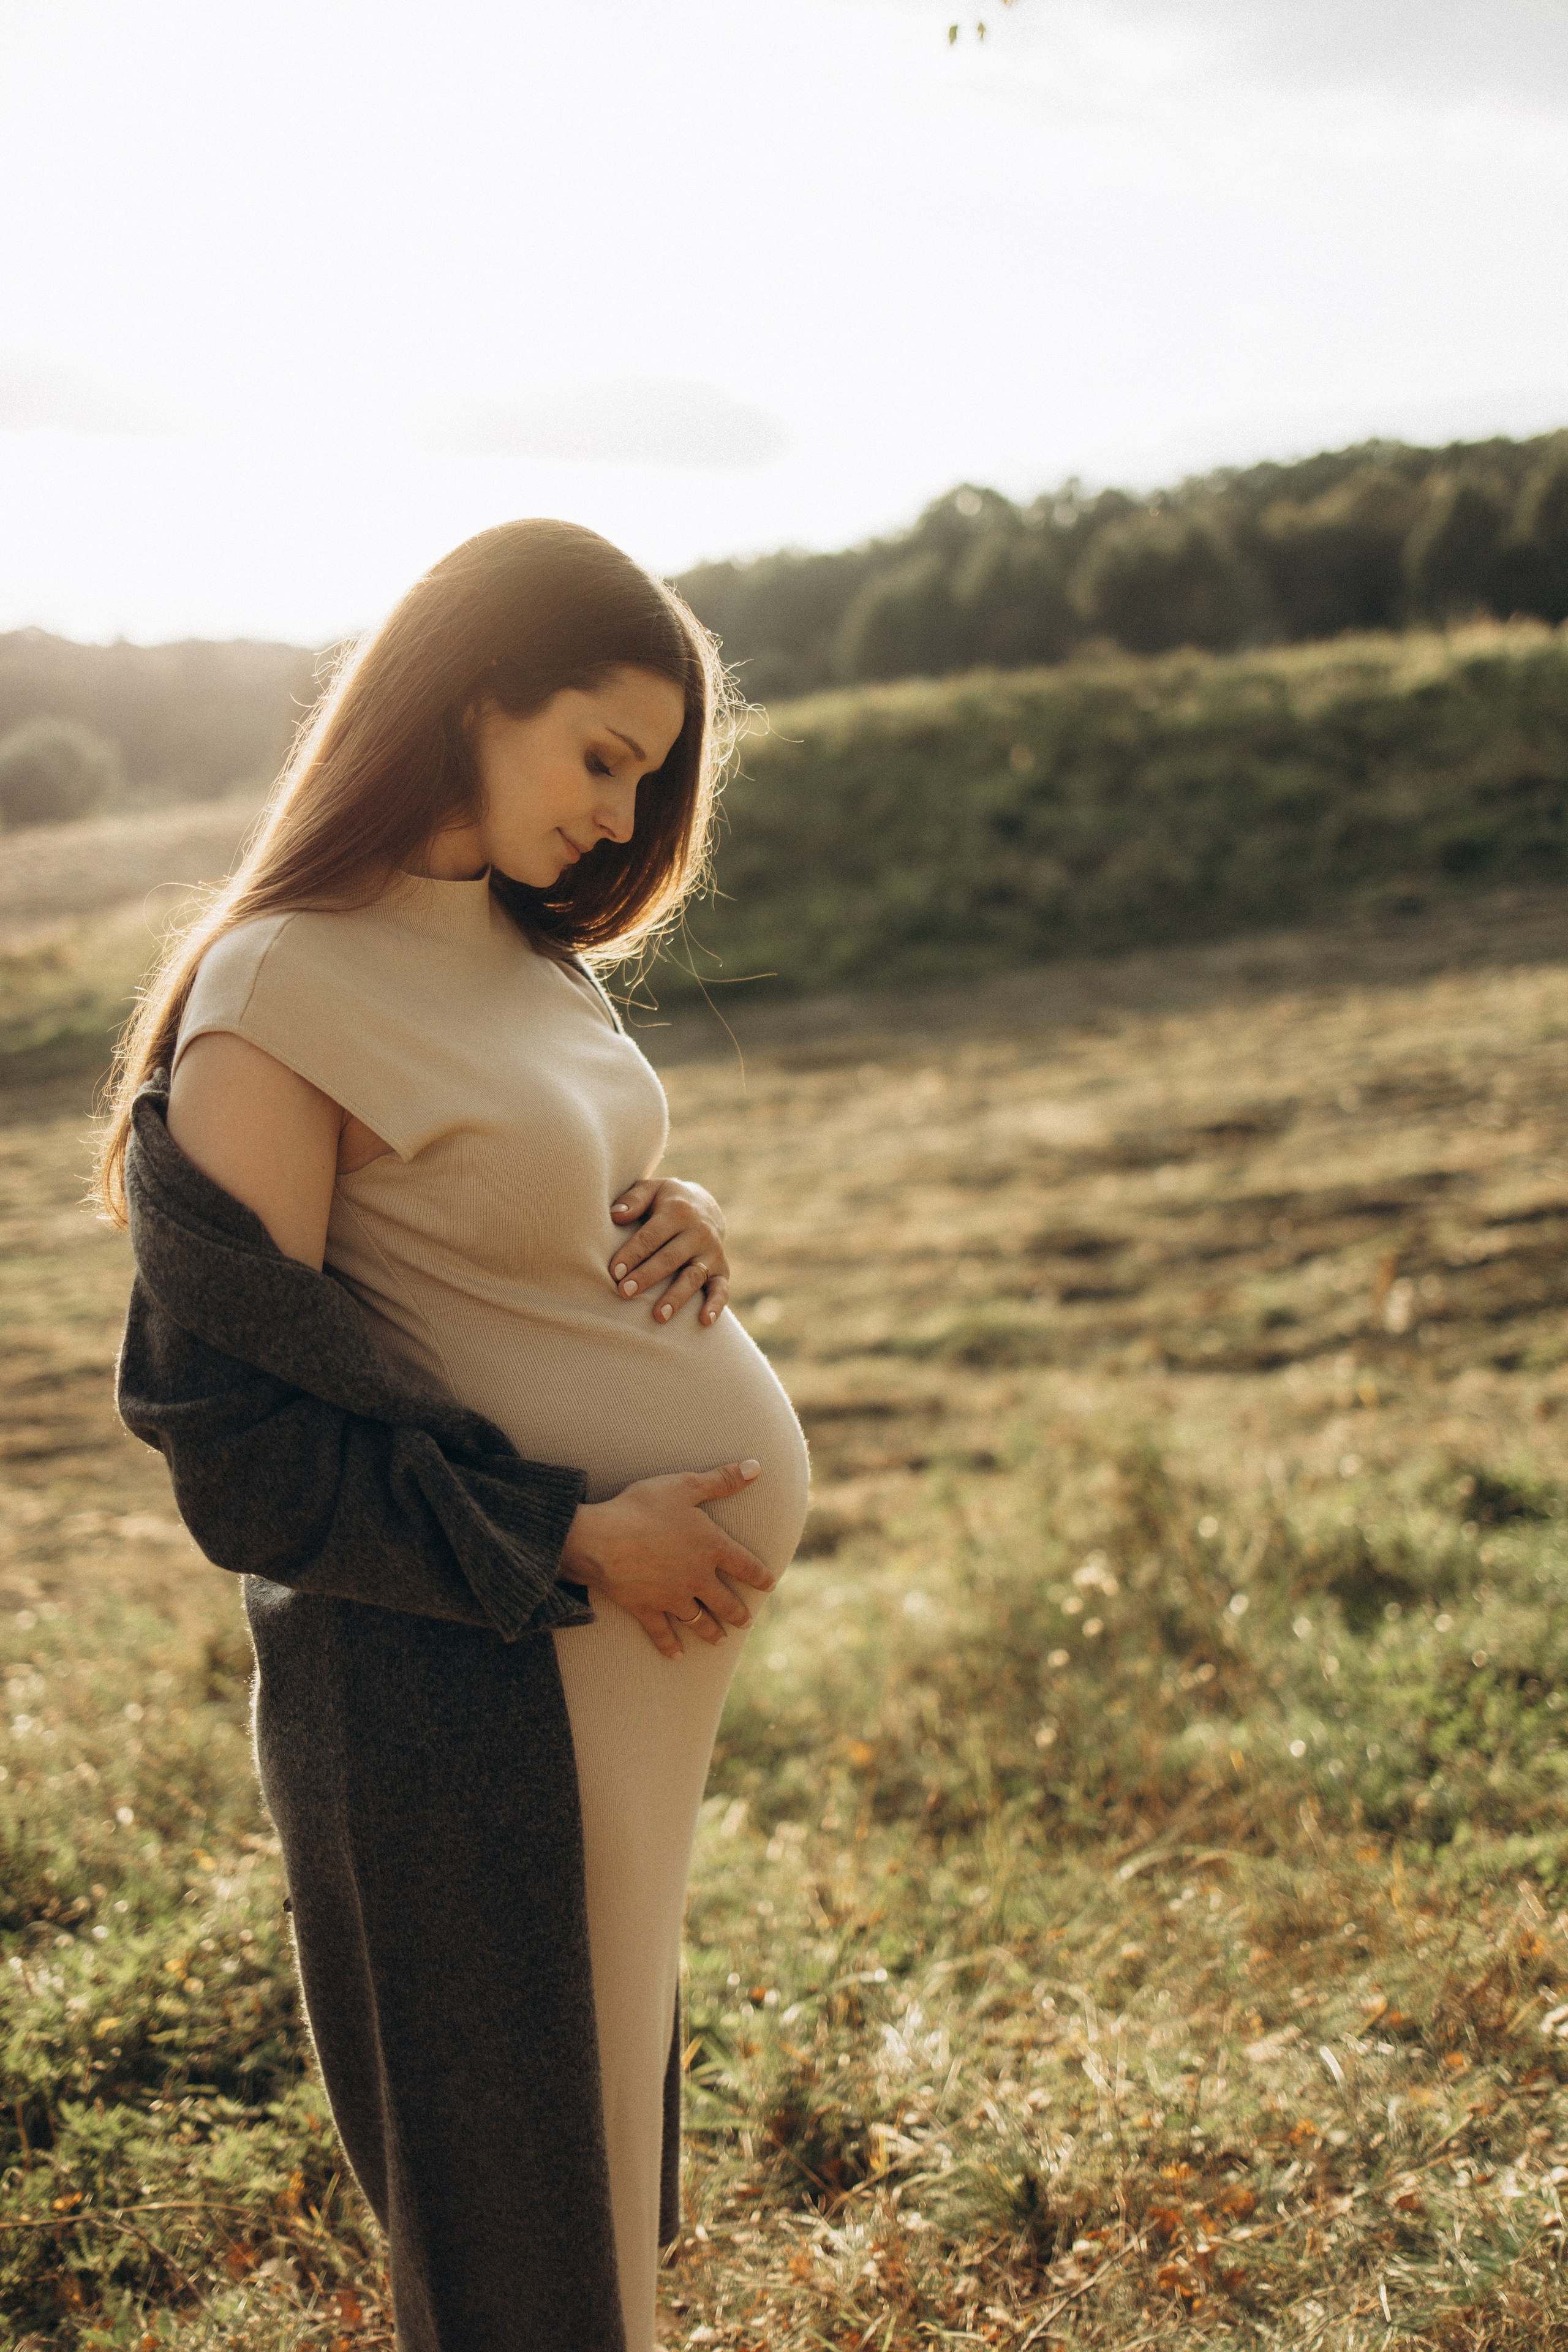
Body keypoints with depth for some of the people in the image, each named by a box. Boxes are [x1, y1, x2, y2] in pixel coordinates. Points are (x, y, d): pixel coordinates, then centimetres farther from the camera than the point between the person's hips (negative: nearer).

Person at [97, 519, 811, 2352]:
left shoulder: (527, 947, 7)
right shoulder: (276, 997, -18)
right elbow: (239, 1439, -17)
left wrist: (679, 1221, -2)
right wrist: (568, 1541, -19)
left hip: (657, 1607, 8)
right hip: (463, 1664, -8)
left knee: (606, 2085, 19)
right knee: (515, 2195, 8)